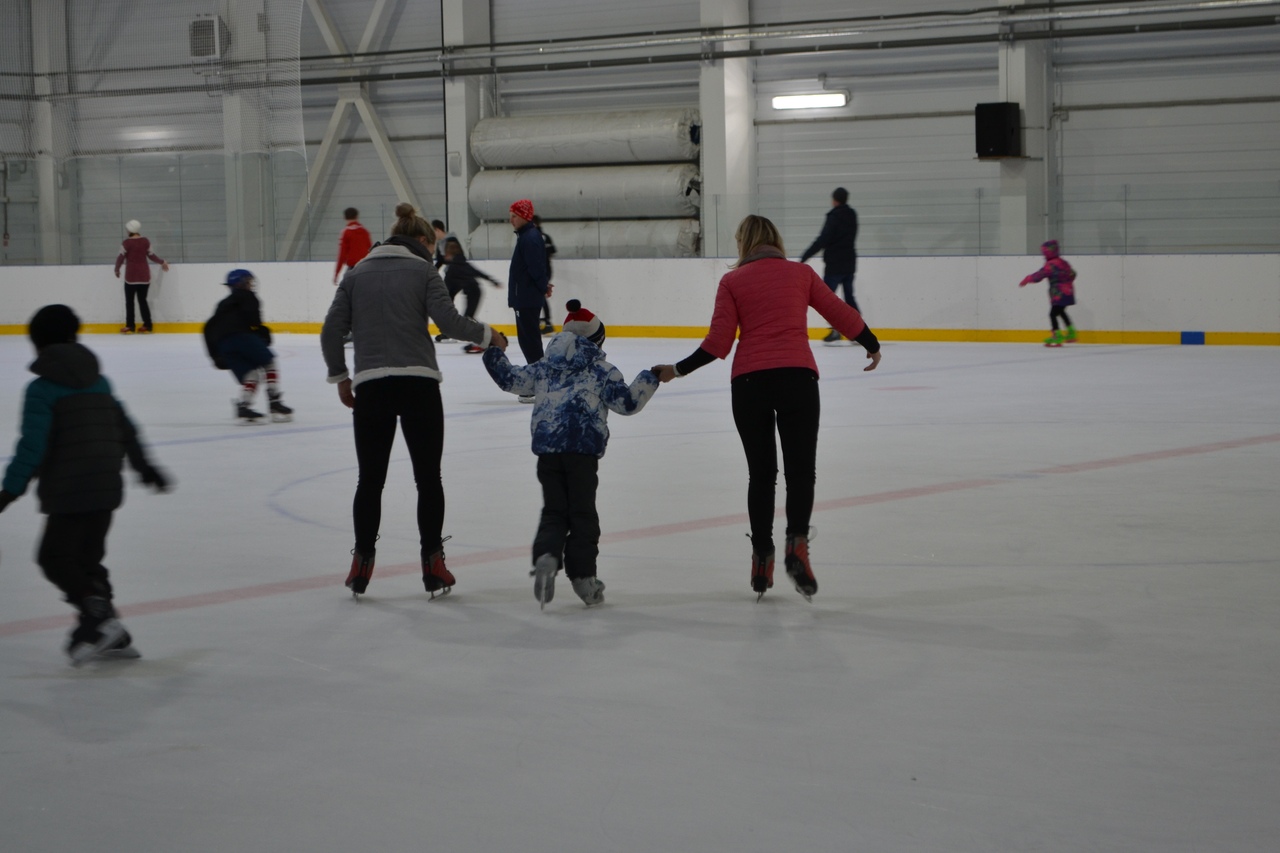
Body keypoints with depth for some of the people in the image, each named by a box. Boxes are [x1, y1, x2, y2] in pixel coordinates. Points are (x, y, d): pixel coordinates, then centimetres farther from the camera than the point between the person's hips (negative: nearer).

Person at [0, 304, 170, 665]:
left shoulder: (42, 389, -8)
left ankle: (98, 612, -20)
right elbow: (125, 430, 20)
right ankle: (112, 636, 14)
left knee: (55, 557, -1)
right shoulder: (98, 382, 13)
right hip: (107, 487, 7)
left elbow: (33, 445, -17)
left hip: (69, 492, -7)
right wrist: (144, 467, 32)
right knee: (87, 559, 15)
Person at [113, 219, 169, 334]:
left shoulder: (127, 242, -10)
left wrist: (117, 269, 12)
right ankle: (147, 326, 8)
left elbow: (121, 257, -6)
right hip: (144, 275, 4)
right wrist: (162, 262, 26)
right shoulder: (145, 241, 0)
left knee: (129, 301, 5)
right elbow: (151, 255, 8)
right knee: (142, 300, 11)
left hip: (131, 275, -4)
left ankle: (130, 326, 2)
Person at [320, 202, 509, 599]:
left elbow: (331, 330, 7)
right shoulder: (423, 271, 4)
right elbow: (448, 320, -8)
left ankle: (361, 564, 9)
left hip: (370, 386, 2)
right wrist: (488, 335, 7)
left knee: (370, 480, 10)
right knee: (428, 478, 6)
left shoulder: (357, 273, 13)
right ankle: (432, 563, 5)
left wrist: (339, 376, 18)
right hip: (418, 383, -2)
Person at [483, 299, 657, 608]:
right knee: (583, 513, 6)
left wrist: (493, 353, 36)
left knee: (554, 511, 9)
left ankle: (546, 556, -19)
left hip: (547, 448, 3)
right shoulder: (602, 371, 7)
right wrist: (650, 379, 13)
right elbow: (627, 402, 1)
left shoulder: (544, 368, 17)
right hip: (583, 447, -3)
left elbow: (510, 379, 22)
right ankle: (583, 577, 8)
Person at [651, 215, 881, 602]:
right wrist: (871, 344, 30)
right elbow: (841, 313, 14)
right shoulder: (800, 273, 12)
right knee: (800, 470, 0)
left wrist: (678, 370, 12)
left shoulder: (732, 281, 10)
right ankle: (797, 542, -23)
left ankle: (761, 557, 12)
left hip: (748, 381, 1)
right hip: (797, 377, -1)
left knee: (761, 473, 12)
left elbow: (718, 343, 2)